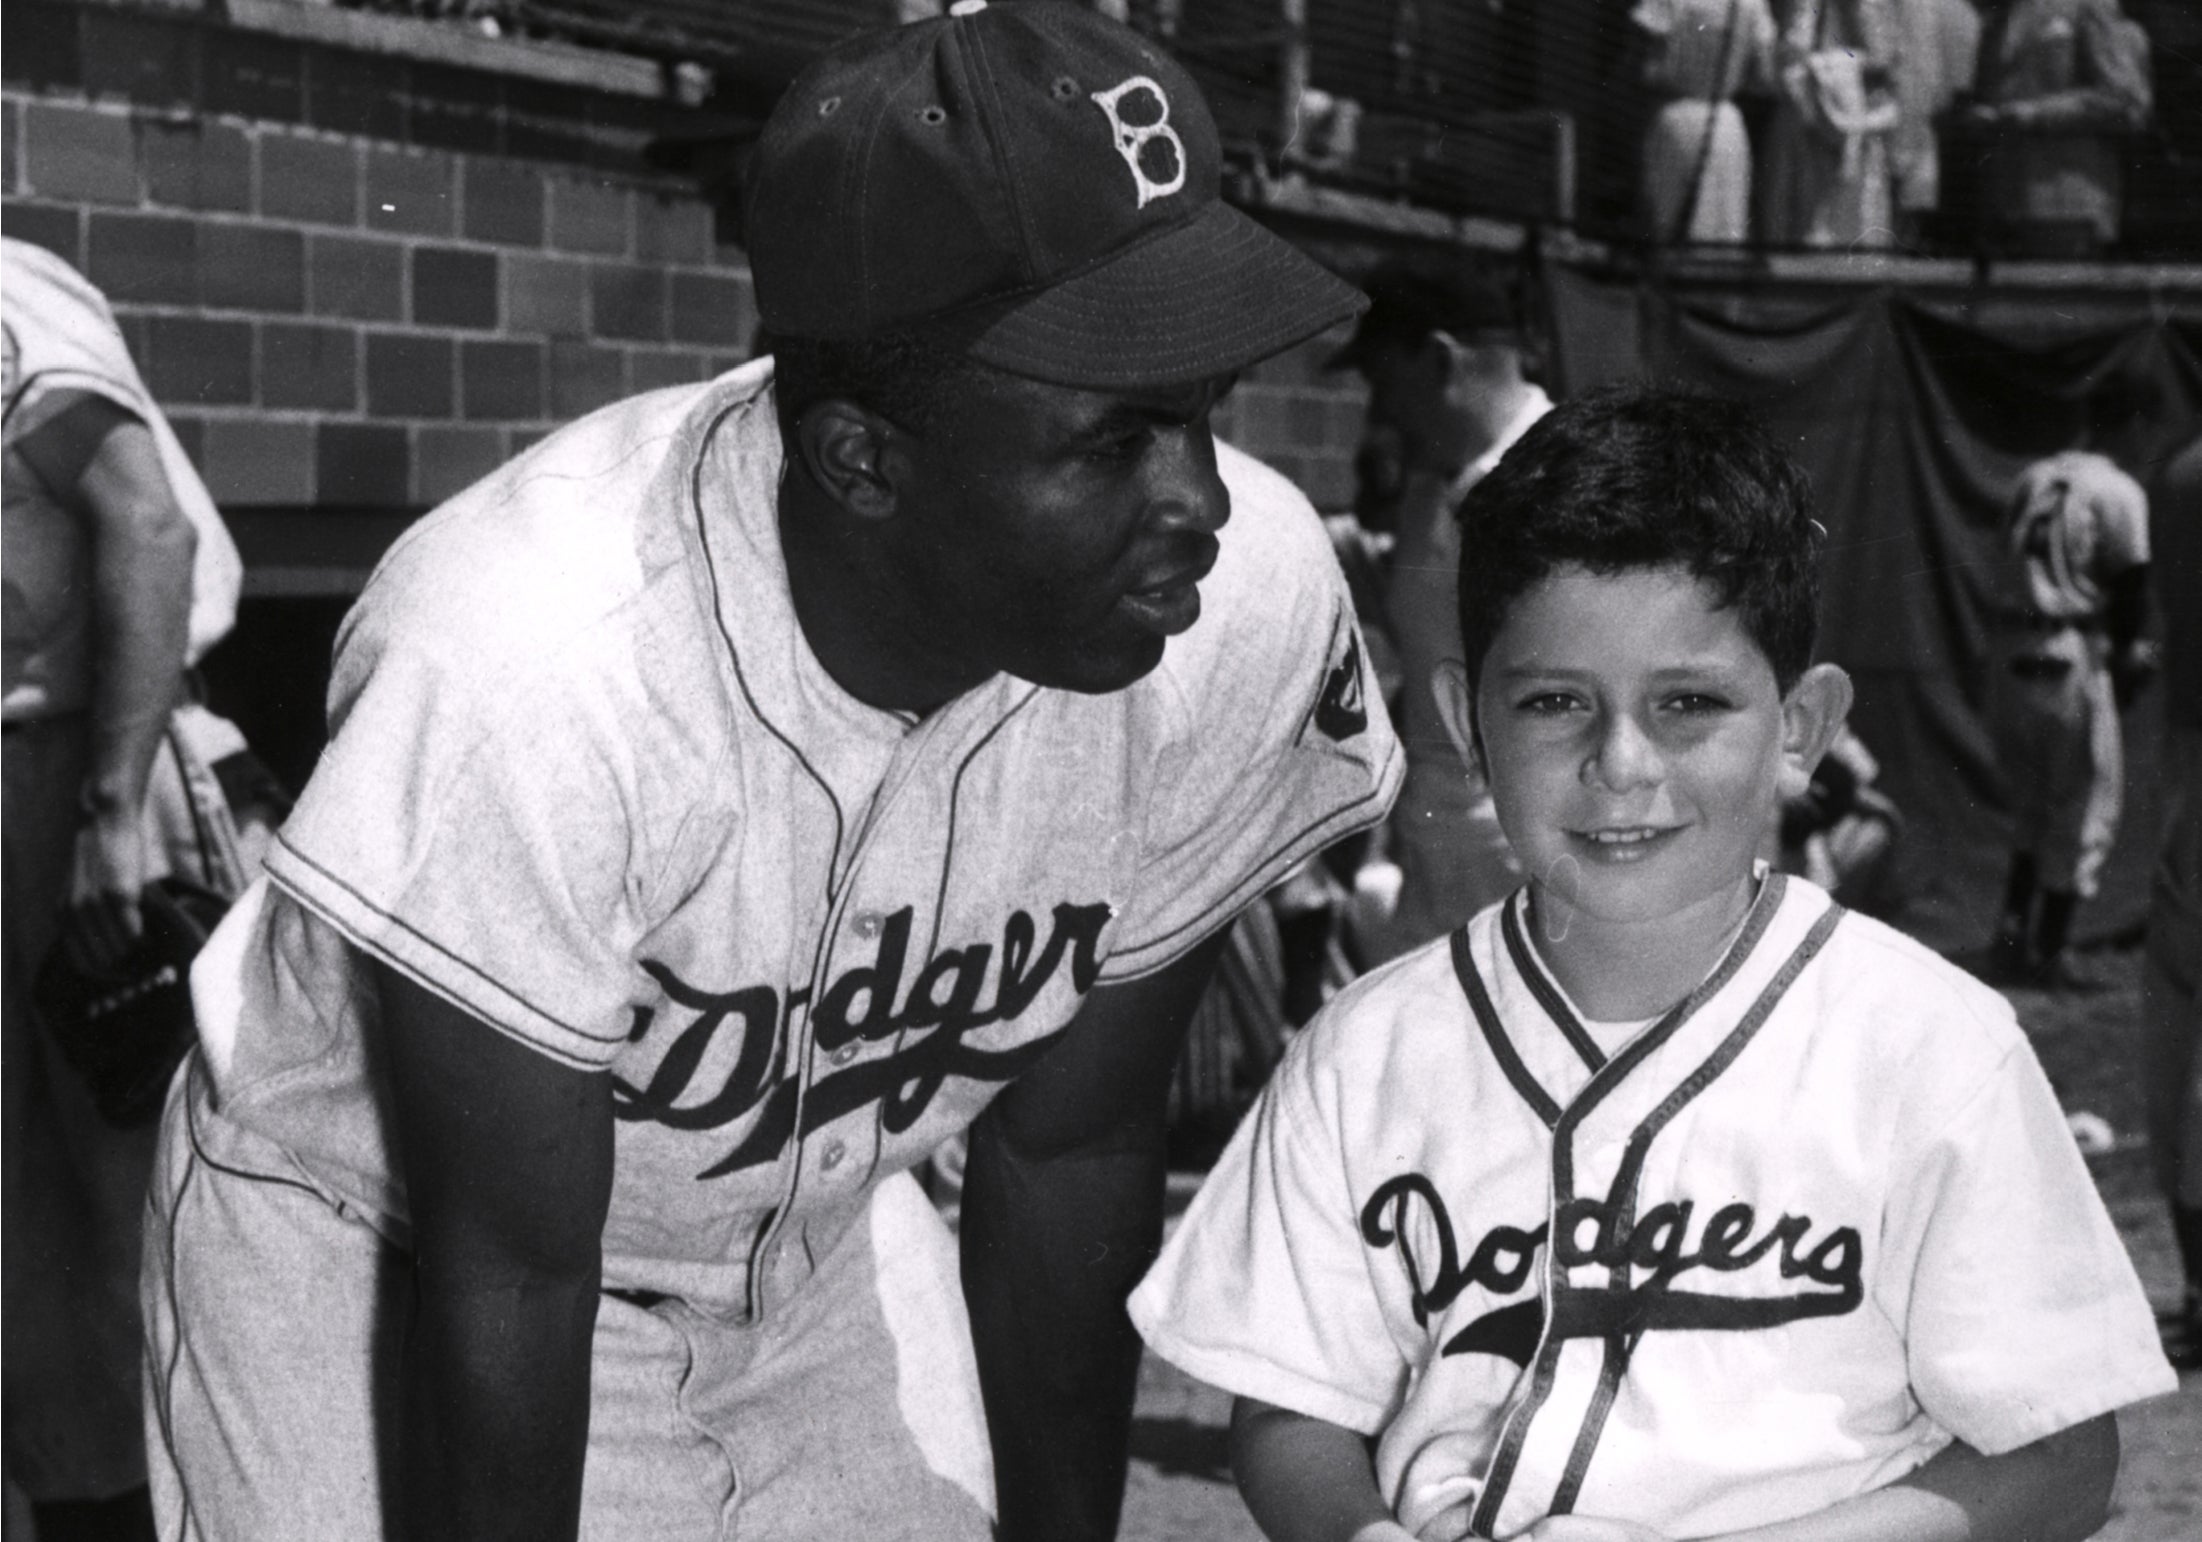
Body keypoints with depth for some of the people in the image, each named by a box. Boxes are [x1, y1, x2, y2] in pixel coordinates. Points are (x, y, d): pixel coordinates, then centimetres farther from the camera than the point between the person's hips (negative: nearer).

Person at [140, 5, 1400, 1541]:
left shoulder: (1251, 618, -23)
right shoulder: (530, 674, -37)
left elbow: (1068, 1152, -8)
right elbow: (502, 1278, -25)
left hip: (821, 1226, 4)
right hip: (369, 1245, -4)